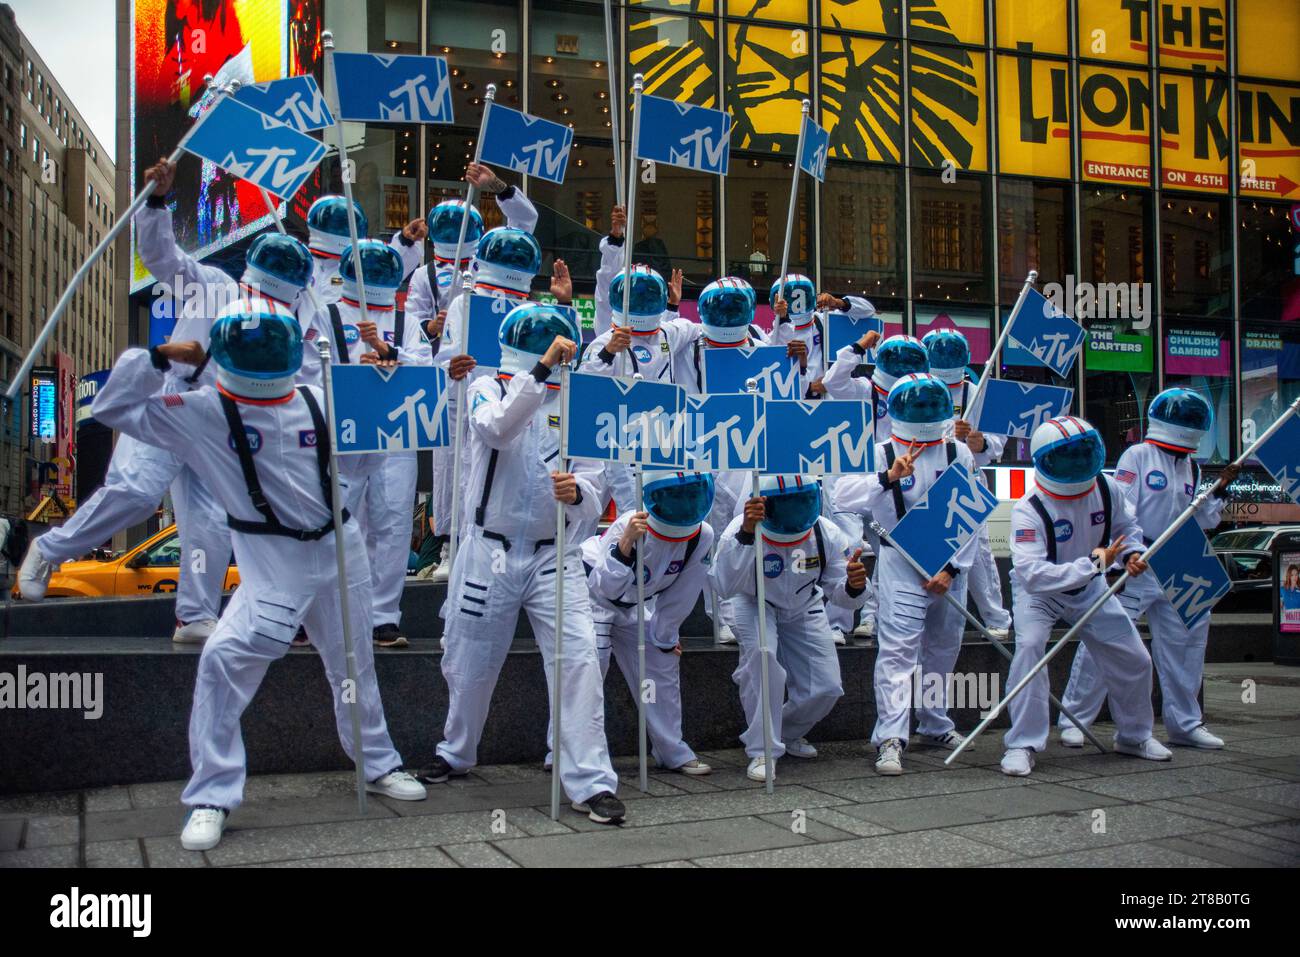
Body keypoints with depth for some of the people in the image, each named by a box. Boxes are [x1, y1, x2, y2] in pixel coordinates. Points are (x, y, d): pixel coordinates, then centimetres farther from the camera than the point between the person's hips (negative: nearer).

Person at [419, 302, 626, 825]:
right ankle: (456, 752, 39)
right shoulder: (488, 389, 0)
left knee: (579, 658, -14)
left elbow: (591, 481, 0)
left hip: (554, 554, 1)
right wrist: (541, 370, -31)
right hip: (490, 551, -1)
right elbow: (496, 428, -25)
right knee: (470, 663, 12)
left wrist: (576, 493, -23)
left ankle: (590, 781, -8)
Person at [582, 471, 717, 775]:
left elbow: (682, 594, -9)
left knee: (663, 664, 6)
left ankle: (673, 751, 21)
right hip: (591, 590, -6)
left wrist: (665, 636, 0)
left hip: (633, 606, 6)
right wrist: (626, 542, -56)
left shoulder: (702, 536, -22)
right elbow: (605, 587, -44)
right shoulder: (630, 526, -37)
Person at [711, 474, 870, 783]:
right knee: (762, 653, -34)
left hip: (803, 610, 4)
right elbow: (725, 587, -48)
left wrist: (854, 586, -44)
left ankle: (786, 734, 31)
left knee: (826, 688, -3)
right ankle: (762, 750, -21)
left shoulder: (825, 534, -25)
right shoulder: (742, 529, -34)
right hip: (756, 605, -3)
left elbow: (840, 593, -19)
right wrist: (746, 535, -60)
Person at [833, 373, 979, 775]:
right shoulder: (881, 454, -3)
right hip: (901, 565, -4)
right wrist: (888, 478, -31)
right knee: (898, 649, -14)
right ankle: (891, 737, -16)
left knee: (943, 648, 16)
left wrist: (952, 567, -5)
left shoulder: (959, 453, 5)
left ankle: (935, 724, 34)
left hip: (950, 565, 4)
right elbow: (844, 494, -18)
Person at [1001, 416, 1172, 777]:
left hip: (1089, 588, 5)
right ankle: (1022, 745, -20)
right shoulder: (1029, 510, -32)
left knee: (1134, 660, 6)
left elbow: (1127, 525, 7)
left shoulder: (1106, 489, -14)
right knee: (1029, 647, -31)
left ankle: (1134, 736, 33)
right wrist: (1093, 564, -40)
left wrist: (1133, 553, -15)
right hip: (1039, 592, -5)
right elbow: (1032, 575, -41)